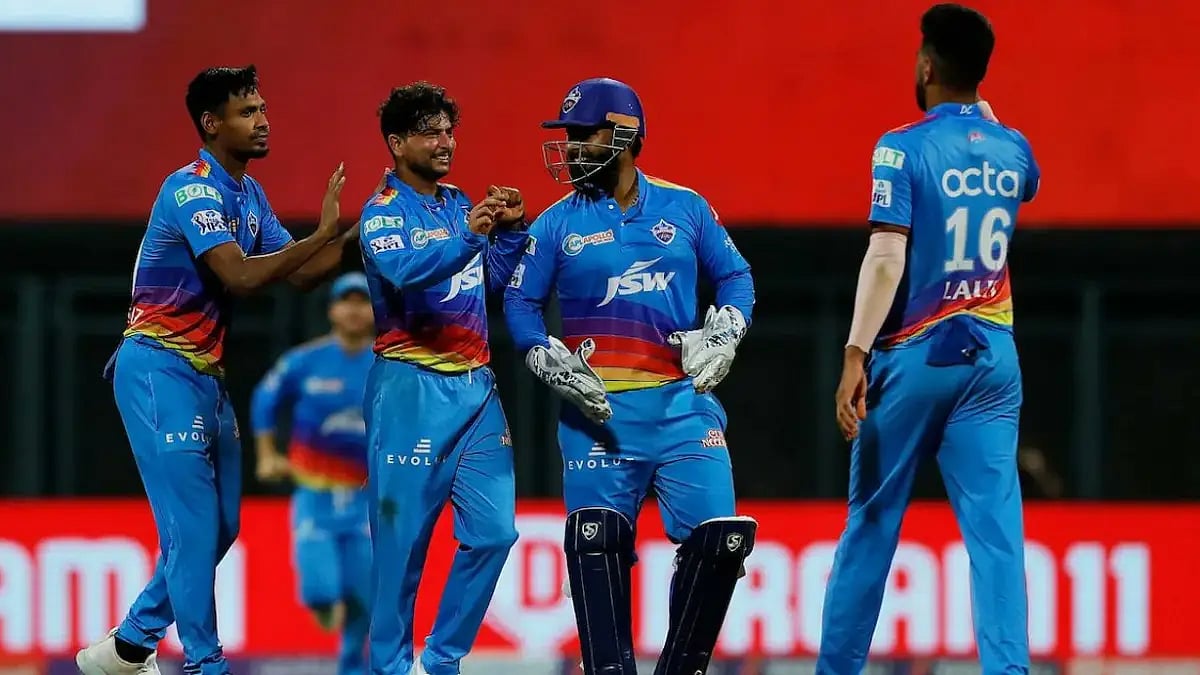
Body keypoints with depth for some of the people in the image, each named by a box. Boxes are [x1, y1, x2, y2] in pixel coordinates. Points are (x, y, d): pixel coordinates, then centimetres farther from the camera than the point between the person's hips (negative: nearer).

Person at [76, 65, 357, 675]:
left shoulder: (248, 194, 12)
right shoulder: (193, 190, -17)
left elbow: (300, 275, 10)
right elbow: (240, 277, -27)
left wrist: (355, 236, -4)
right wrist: (322, 234, -28)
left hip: (207, 373, 10)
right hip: (160, 368, -10)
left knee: (220, 527, 12)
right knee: (192, 526, -9)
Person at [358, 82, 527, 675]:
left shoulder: (460, 205, 17)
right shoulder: (383, 213, -5)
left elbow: (495, 279, 17)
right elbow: (405, 270, -24)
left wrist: (512, 229, 1)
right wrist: (467, 237, -37)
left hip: (476, 387, 7)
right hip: (412, 387, -7)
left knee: (493, 530, 0)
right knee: (403, 537, -5)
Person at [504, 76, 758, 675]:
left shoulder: (684, 208, 9)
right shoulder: (558, 222, 6)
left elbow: (735, 276, 16)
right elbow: (521, 302, 6)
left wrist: (721, 335, 0)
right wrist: (554, 364, -8)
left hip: (680, 401, 1)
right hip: (599, 408, -1)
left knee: (720, 536, -9)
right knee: (597, 539, -11)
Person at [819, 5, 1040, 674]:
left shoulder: (905, 148, -8)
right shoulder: (1013, 149, 7)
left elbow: (886, 256, -17)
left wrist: (856, 355, -18)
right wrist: (984, 120, 36)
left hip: (914, 357, -3)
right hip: (993, 356, 3)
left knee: (873, 524, 7)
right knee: (997, 528, -4)